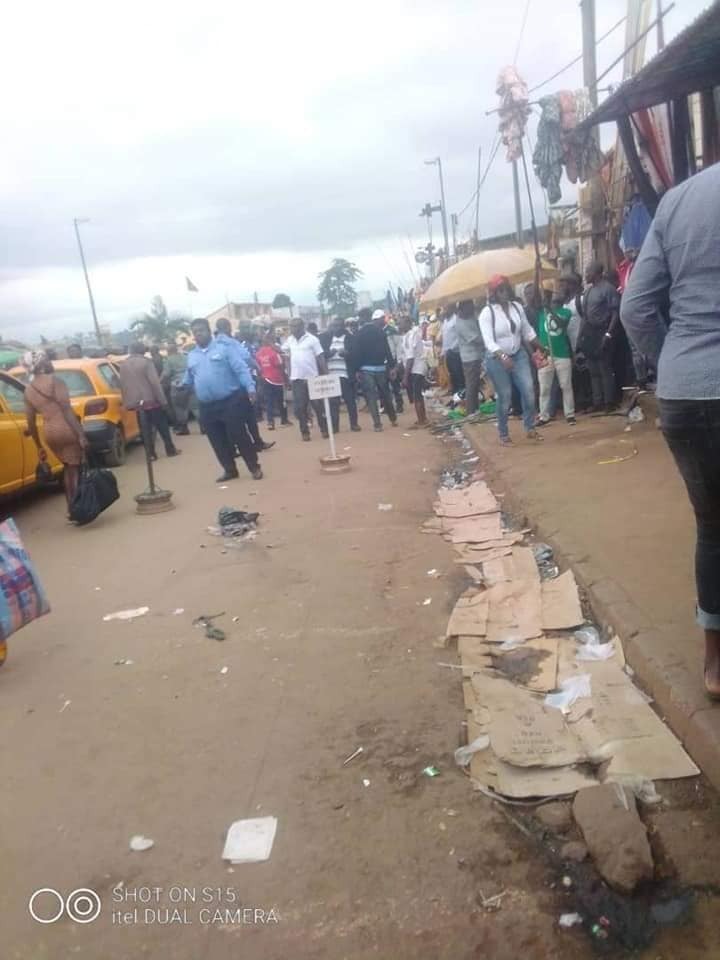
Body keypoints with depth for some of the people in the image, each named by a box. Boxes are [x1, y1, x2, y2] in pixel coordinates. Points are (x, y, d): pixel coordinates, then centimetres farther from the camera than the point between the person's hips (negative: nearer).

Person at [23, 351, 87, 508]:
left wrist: (39, 447, 20)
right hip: (67, 429, -6)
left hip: (49, 433, 6)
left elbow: (31, 422, 12)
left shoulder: (28, 390, 11)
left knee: (68, 468, 21)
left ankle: (71, 507, 19)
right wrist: (81, 435, -20)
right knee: (75, 468, 3)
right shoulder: (53, 380, -8)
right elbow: (66, 409, -17)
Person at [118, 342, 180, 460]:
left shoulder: (123, 366, 8)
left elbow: (123, 385, 11)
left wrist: (127, 403, 16)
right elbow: (155, 382, -14)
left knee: (146, 430, 9)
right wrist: (163, 400, -12)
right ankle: (171, 450, 14)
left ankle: (151, 454, 8)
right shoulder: (146, 361, -9)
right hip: (151, 400, -4)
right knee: (162, 427, 8)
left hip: (136, 403, 4)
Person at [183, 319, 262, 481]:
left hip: (231, 401, -5)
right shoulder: (191, 356, 15)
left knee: (239, 436, -3)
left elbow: (241, 369, -9)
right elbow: (188, 380, 24)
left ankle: (254, 467, 11)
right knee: (218, 441, 10)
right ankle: (230, 470, 25)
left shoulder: (224, 347, -2)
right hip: (207, 406, 5)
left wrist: (250, 387, -21)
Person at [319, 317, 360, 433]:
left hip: (346, 374, -2)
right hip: (330, 375, 2)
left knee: (350, 400, 2)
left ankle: (354, 423, 13)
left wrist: (346, 353, -21)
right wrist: (328, 353, -14)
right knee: (333, 401, 1)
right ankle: (334, 425, 7)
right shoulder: (326, 338, 10)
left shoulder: (350, 337, 4)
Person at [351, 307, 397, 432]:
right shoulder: (380, 331, 3)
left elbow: (356, 352, -7)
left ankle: (377, 424, -6)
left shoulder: (359, 334, -4)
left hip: (366, 369, -2)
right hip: (380, 367, 3)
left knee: (371, 397, 0)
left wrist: (356, 370, -3)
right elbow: (387, 350, -1)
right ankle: (393, 419, 23)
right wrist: (392, 366, 1)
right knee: (386, 394, 15)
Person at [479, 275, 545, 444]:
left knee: (529, 391, -4)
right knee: (505, 398, 1)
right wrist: (503, 356, -36)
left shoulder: (517, 306, 1)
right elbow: (488, 341, -23)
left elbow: (527, 331, 12)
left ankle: (530, 428, 11)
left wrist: (540, 349, 16)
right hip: (497, 360, -4)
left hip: (519, 355, 4)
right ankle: (503, 433, 17)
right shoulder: (487, 312, -14)